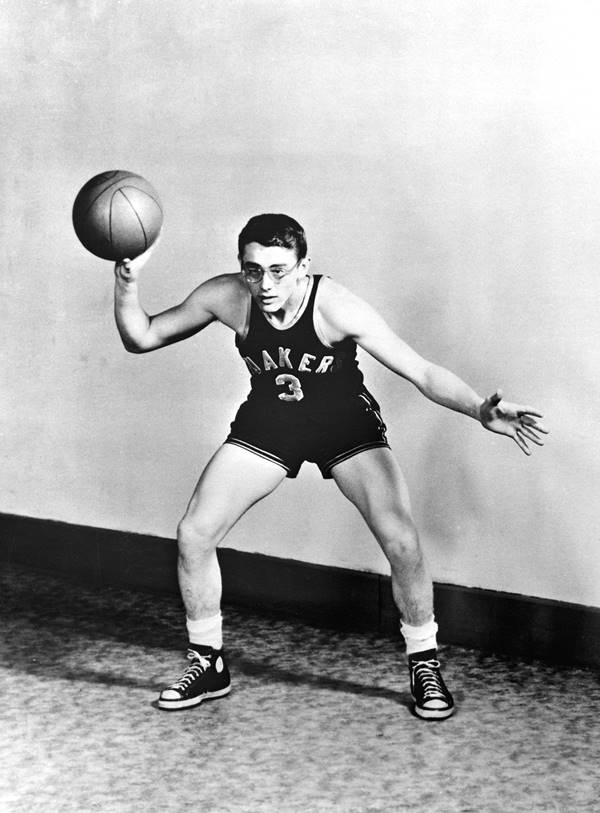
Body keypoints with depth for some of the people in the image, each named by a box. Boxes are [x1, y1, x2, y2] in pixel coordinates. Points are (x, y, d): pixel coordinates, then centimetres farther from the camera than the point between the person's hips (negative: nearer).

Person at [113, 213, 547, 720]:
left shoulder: (335, 307, -29)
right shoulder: (228, 298, -20)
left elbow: (421, 371, -27)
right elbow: (141, 339, -9)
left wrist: (481, 411, -43)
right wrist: (127, 282, -28)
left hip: (346, 423, -3)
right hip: (268, 422, 3)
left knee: (402, 544, -17)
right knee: (194, 534, -7)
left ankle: (425, 666, 9)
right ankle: (209, 666, 14)